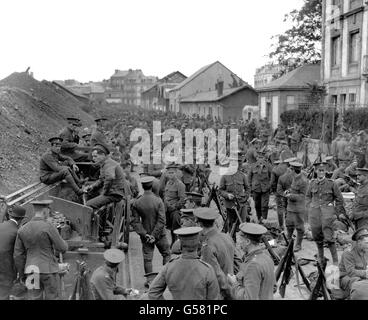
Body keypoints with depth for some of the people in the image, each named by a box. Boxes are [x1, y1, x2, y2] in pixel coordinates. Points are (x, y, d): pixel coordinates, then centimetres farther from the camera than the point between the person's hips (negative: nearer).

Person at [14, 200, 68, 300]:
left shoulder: (22, 229, 2)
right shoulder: (49, 227, -15)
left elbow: (18, 256, 4)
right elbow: (62, 248, -8)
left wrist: (22, 275, 14)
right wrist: (63, 244, 17)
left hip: (32, 271, 5)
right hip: (48, 270, -5)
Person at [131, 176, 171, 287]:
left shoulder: (136, 203, -8)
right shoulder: (158, 201, -15)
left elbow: (135, 221, -8)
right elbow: (162, 221, -18)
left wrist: (145, 234, -9)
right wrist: (154, 235, -13)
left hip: (145, 234, 2)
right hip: (159, 234, -2)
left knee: (147, 257, 10)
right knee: (166, 254, 16)